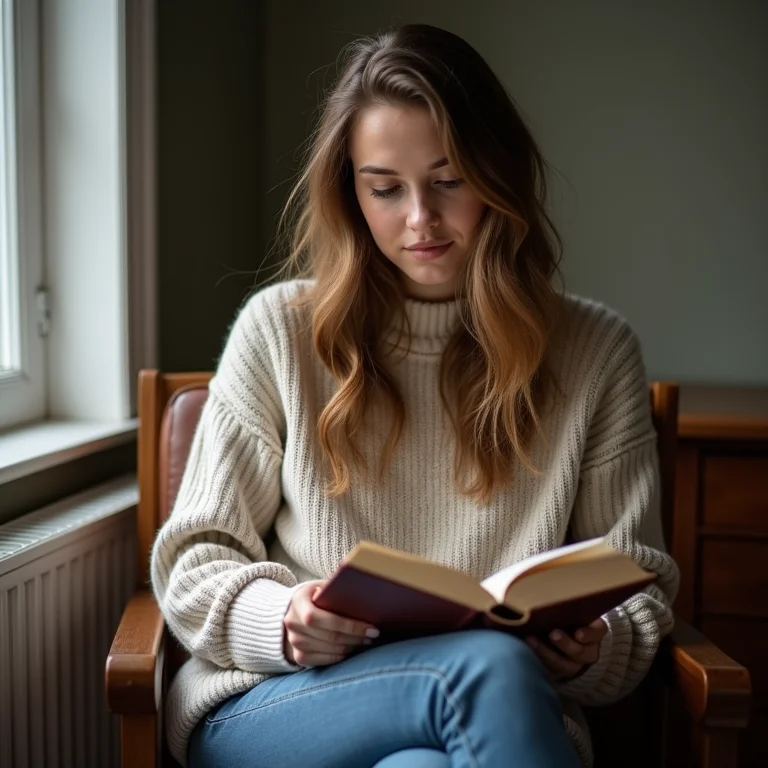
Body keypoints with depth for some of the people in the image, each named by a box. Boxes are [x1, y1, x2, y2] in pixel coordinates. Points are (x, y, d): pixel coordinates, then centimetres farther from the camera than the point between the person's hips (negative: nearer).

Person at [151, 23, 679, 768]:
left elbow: (641, 587, 10)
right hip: (265, 703, -1)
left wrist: (595, 650, -13)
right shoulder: (279, 329, 4)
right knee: (491, 667, -34)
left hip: (514, 708, 2)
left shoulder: (596, 350, 7)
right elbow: (193, 563, 7)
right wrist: (278, 620, -15)